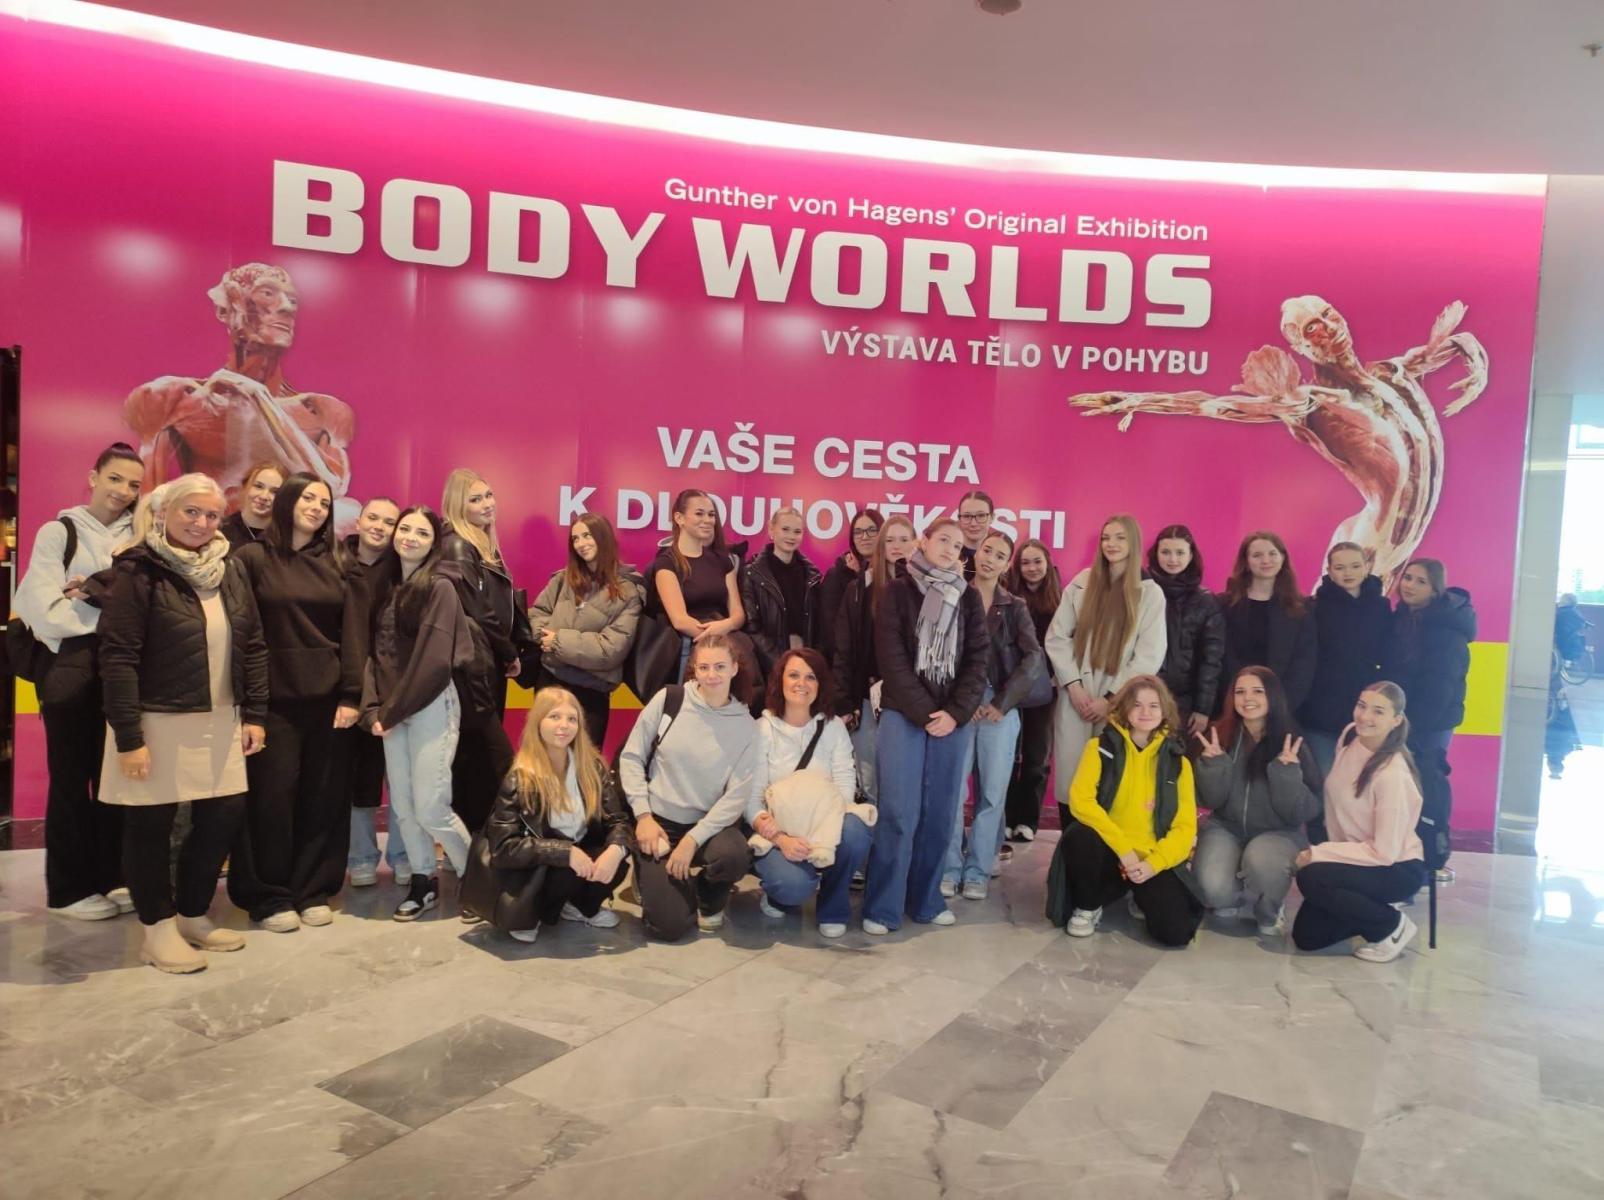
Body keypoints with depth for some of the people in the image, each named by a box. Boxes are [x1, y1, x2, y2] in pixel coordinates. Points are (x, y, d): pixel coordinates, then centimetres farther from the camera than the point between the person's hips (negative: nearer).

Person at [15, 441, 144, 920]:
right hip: (72, 666, -3)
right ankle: (69, 888, 12)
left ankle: (110, 877, 19)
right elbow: (43, 607, -8)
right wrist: (101, 622, -8)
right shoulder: (58, 531, 0)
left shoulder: (138, 536, 10)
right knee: (72, 777, 3)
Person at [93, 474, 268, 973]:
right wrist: (128, 737, -18)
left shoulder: (230, 569, 7)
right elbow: (117, 657, -15)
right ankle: (158, 929, 20)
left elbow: (253, 645, 10)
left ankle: (193, 915, 27)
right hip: (157, 721, -6)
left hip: (219, 721, 6)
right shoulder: (137, 571, -10)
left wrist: (254, 713, 4)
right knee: (150, 825, 5)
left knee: (224, 815, 8)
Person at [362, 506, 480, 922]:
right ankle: (423, 882, 24)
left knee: (429, 808, -8)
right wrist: (373, 708, -3)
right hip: (393, 709, 6)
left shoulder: (440, 587, -9)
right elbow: (375, 651, 9)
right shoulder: (387, 586, 12)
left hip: (433, 706, -6)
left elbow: (433, 660, -15)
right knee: (402, 806, 8)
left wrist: (392, 711, -11)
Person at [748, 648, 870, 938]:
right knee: (794, 885, -33)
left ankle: (833, 911, -3)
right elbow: (752, 800, -10)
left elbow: (845, 788, -8)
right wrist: (782, 839, -28)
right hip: (776, 834, -2)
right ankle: (779, 893, 8)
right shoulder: (762, 730, -5)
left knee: (854, 830, -31)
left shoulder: (833, 727, 2)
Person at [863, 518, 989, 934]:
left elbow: (978, 660, 5)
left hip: (955, 718, 3)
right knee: (899, 812, -7)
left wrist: (955, 712, -7)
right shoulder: (897, 592, 3)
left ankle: (926, 900, 17)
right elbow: (892, 658, -5)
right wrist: (924, 712, -11)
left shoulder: (969, 598, 12)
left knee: (940, 814, 4)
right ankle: (882, 907, 2)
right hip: (904, 714, -3)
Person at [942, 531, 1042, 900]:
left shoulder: (1015, 607, 9)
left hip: (1001, 705, 1)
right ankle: (949, 867, 8)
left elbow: (1034, 660, -1)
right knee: (952, 788, -5)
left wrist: (1002, 703, -9)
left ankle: (978, 870, 13)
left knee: (993, 790, 1)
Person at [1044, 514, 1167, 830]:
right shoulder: (1081, 584, 8)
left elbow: (1150, 655, -4)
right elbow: (1056, 637, 4)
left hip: (1119, 704, -2)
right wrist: (1073, 685, -7)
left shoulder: (1150, 593, 2)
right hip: (1076, 699, 2)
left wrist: (1112, 698, -10)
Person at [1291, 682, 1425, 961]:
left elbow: (1384, 852, -24)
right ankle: (1374, 907, 22)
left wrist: (1319, 853, -19)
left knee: (1310, 878, -30)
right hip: (1357, 859, 6)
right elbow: (1335, 801, 6)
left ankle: (1392, 925, -6)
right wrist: (1332, 851, 3)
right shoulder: (1349, 736, -8)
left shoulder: (1392, 774, -28)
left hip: (1397, 869, -6)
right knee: (1306, 936, 0)